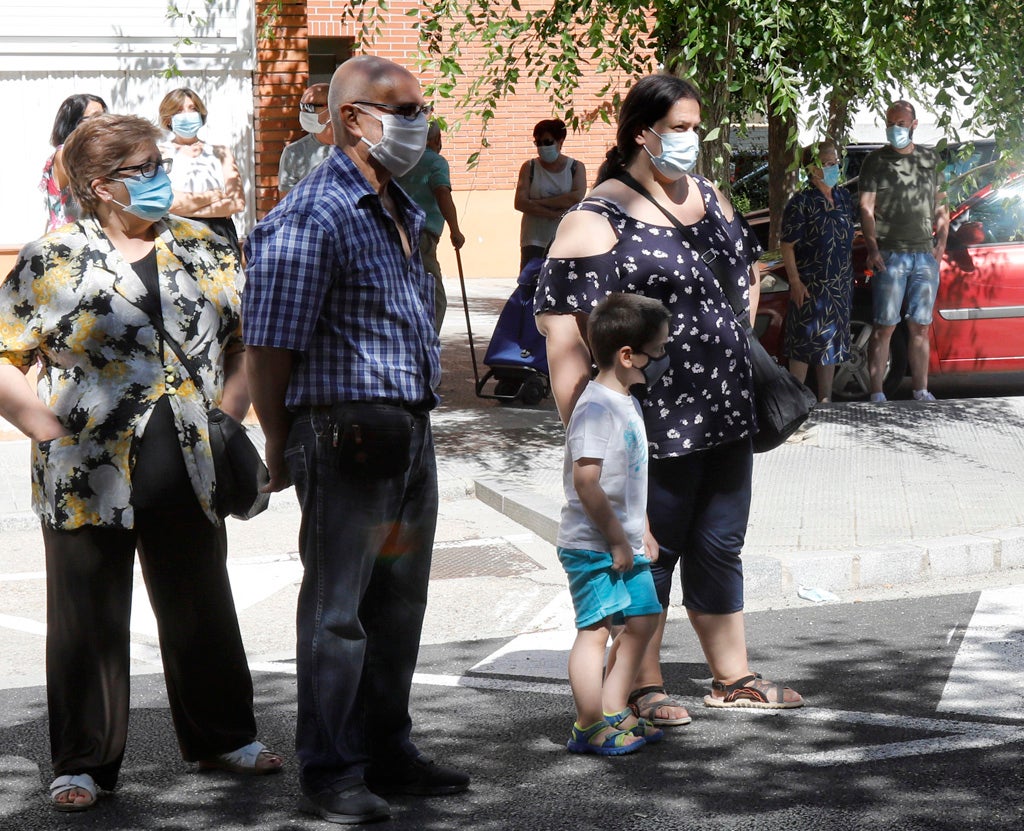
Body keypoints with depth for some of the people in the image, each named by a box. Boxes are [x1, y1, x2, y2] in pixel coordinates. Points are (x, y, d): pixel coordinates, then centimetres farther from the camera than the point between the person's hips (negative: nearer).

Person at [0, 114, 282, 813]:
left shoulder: (203, 250, 8)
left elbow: (248, 337, 15)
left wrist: (227, 418, 3)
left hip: (188, 471, 4)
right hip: (90, 477, -3)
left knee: (202, 609, 15)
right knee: (88, 619, 5)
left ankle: (223, 736, 32)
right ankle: (84, 763, 16)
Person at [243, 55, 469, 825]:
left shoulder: (402, 211, 15)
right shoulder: (312, 216, -14)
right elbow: (270, 341, -14)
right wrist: (281, 444, -7)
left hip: (410, 433, 9)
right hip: (346, 434, -9)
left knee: (399, 602, 15)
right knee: (338, 608, -2)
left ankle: (387, 750, 27)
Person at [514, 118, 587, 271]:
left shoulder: (576, 168, 5)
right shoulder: (529, 168, 5)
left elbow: (577, 197, -13)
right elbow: (520, 203, -7)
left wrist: (540, 202, -13)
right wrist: (555, 214, -15)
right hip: (534, 242, 0)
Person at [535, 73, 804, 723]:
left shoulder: (708, 198, 12)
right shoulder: (599, 219, -13)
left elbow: (748, 269, 29)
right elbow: (563, 328, -17)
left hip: (727, 413, 7)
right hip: (654, 421, -7)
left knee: (720, 548, 17)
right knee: (649, 555, 5)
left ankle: (733, 676, 28)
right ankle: (645, 687, 18)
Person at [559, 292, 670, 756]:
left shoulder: (626, 404, 13)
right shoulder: (596, 408, -19)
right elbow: (586, 482, -26)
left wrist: (642, 535, 20)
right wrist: (617, 540, -21)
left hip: (623, 546, 10)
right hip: (594, 547, -10)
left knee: (643, 618, 16)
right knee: (595, 628, -6)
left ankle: (613, 713, 25)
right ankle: (590, 728, 1)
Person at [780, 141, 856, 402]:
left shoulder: (844, 197, 9)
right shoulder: (801, 203, -10)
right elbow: (788, 246, -12)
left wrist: (849, 278, 15)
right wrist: (795, 281, -18)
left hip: (839, 285, 7)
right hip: (810, 285, -7)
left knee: (832, 342, 11)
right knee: (805, 343, -4)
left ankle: (825, 399, 19)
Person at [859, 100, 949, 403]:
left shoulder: (931, 159, 14)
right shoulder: (877, 161, 3)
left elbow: (941, 206, 18)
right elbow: (866, 208, -3)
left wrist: (941, 244, 5)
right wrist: (872, 249, -15)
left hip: (926, 256, 4)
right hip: (890, 255, -4)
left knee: (920, 327, 7)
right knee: (884, 327, -6)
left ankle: (921, 392, 12)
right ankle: (877, 395, -5)